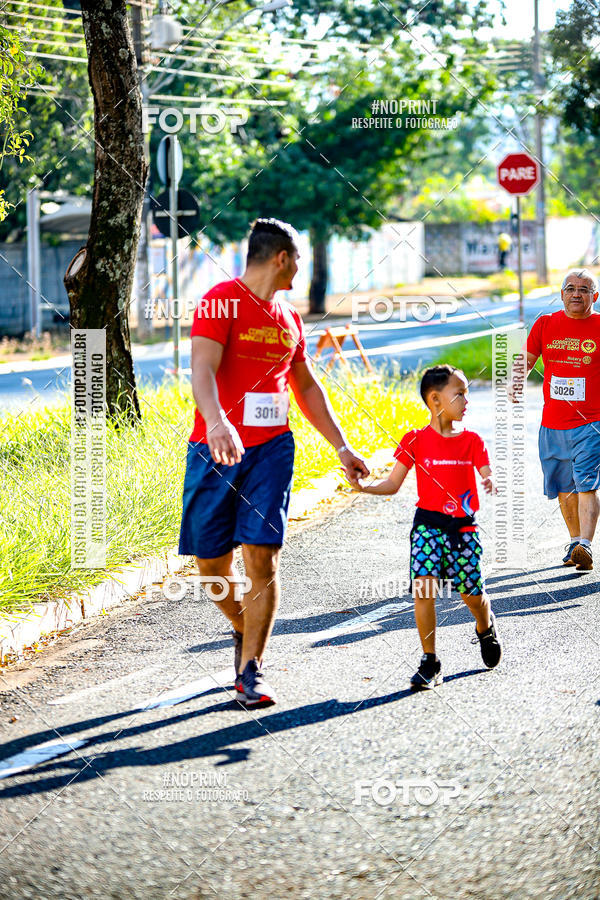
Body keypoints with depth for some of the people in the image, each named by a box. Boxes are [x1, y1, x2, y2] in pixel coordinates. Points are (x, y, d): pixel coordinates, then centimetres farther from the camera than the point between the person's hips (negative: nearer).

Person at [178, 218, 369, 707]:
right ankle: (244, 630, 32)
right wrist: (217, 423, -38)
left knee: (263, 556, -10)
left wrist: (342, 448, 23)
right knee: (212, 564, 3)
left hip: (272, 449, 4)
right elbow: (202, 369, -20)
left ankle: (251, 670, -5)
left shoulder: (288, 317, 15)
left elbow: (308, 389, 26)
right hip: (218, 448, -4)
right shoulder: (221, 301, -6)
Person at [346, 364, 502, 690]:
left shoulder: (472, 441, 4)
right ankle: (429, 663, -4)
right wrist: (363, 487, -15)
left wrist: (490, 483, -29)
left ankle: (486, 628, 41)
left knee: (471, 593, 4)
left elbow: (487, 474, -5)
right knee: (423, 587, -14)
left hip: (463, 526, 1)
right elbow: (393, 484, 2)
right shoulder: (416, 440, 0)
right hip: (428, 523, -1)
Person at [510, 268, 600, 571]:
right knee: (563, 488, 12)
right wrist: (516, 382, -3)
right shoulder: (545, 324, 7)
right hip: (552, 423, 4)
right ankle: (574, 541, 28)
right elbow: (526, 359, 16)